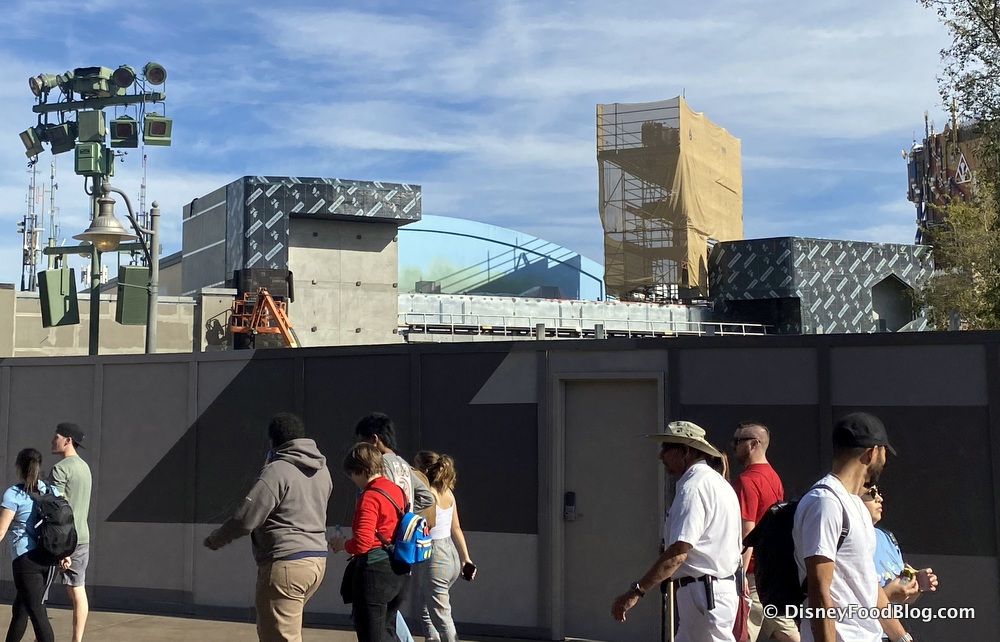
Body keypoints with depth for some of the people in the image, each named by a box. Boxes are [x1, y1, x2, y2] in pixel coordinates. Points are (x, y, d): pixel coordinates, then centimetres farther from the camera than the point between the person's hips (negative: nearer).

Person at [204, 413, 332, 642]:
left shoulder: (277, 470, -13)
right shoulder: (322, 470, 11)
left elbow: (246, 518, -15)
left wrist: (215, 539, 3)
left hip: (286, 564, -9)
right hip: (317, 559, 9)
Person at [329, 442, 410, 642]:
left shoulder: (370, 497, -16)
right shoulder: (397, 490, 9)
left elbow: (361, 544, -23)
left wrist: (342, 544, -4)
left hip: (375, 569, -9)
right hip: (400, 571, 9)